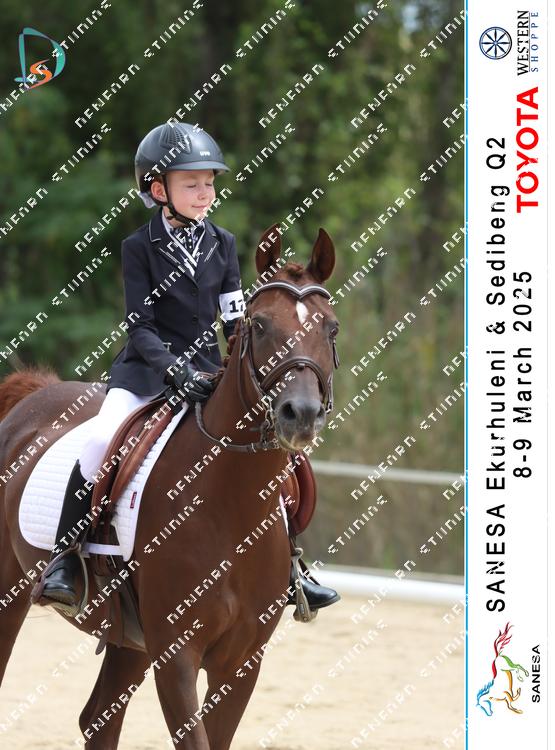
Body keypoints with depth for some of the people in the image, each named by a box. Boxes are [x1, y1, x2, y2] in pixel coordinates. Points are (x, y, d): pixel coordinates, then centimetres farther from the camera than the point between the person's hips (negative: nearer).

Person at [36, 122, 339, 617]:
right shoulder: (140, 247, -4)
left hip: (208, 367, 4)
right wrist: (175, 371, -24)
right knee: (103, 439, -29)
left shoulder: (223, 244, 7)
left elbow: (236, 321, 8)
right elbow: (140, 326, -9)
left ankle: (287, 568, 5)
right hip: (148, 368, -4)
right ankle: (63, 557, -17)